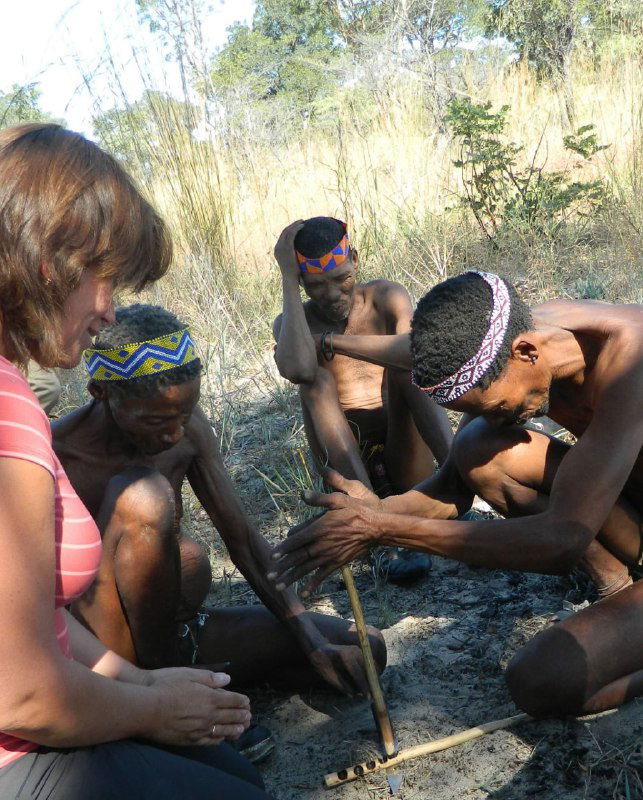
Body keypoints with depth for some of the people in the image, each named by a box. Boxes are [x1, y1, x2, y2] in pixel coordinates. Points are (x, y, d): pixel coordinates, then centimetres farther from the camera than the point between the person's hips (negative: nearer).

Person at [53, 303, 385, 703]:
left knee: (363, 650, 1)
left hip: (180, 627, 7)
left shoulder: (188, 429, -4)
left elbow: (244, 541, 0)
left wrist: (312, 642, -9)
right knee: (141, 496, -32)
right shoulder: (59, 458, -22)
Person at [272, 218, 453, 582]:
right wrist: (288, 277, -19)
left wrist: (331, 341, -18)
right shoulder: (292, 322, 1)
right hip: (350, 468, 0)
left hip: (408, 464, 0)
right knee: (316, 380, -25)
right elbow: (297, 370, -26)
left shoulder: (387, 297, 4)